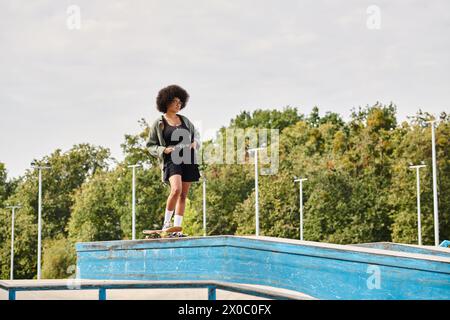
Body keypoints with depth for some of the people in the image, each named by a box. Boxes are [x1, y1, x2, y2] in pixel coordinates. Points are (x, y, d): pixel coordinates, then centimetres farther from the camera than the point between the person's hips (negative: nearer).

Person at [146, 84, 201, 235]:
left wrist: (195, 144, 4)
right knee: (176, 190, -25)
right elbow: (150, 145, 5)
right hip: (171, 160, -5)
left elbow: (196, 135, 26)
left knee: (183, 195, 3)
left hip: (187, 159, 5)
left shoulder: (184, 120, 15)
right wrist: (163, 150, -13)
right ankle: (166, 223, -11)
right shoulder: (158, 123, 2)